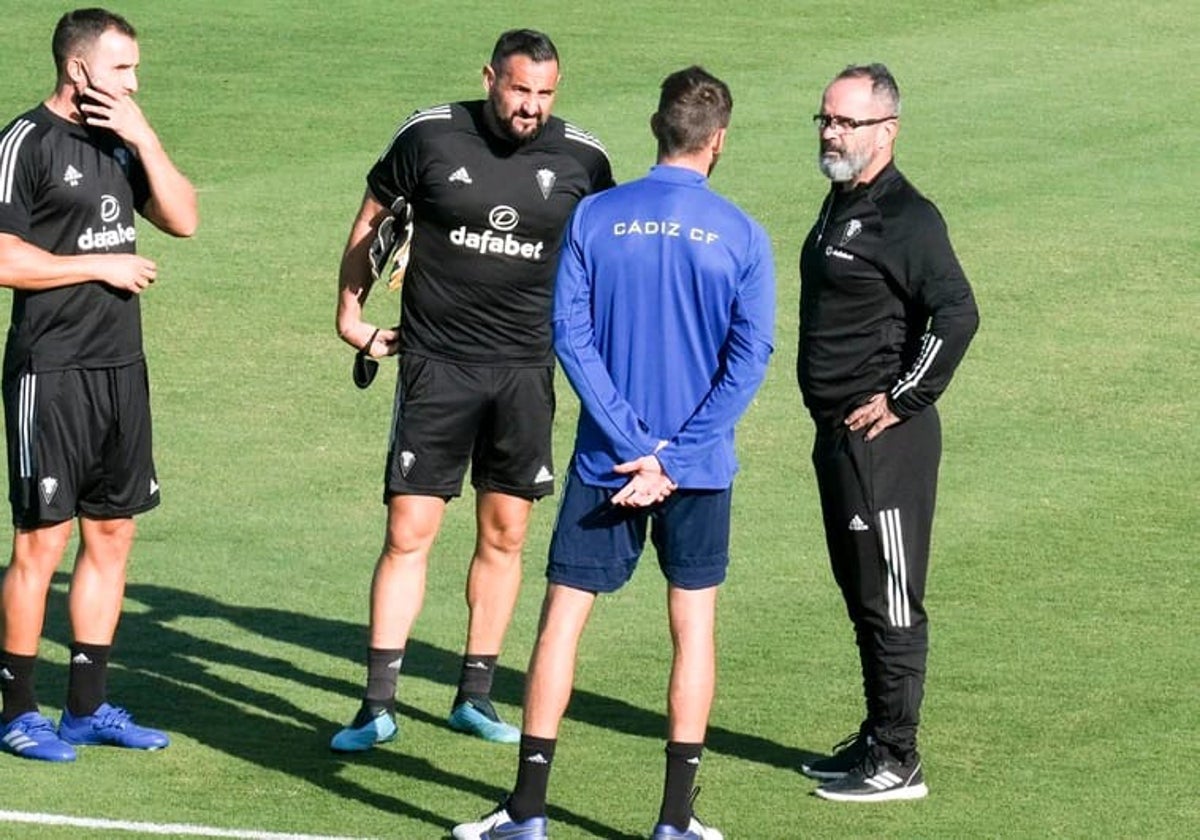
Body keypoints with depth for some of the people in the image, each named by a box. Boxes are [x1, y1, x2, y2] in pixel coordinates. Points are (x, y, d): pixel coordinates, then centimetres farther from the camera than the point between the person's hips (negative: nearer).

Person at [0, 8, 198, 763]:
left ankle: (88, 707, 19)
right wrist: (102, 266, -12)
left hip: (121, 368, 8)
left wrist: (144, 139, -4)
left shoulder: (118, 141, 12)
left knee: (111, 534, 11)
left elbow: (183, 219, 7)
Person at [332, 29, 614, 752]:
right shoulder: (429, 137, -6)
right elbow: (372, 217, 10)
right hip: (436, 363, -2)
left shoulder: (581, 159, -1)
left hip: (525, 368, 2)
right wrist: (351, 312, 12)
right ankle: (379, 705, -1)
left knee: (504, 537, 7)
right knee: (409, 533, -5)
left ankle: (475, 695, 19)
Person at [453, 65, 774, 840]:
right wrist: (673, 460, -11)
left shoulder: (595, 218, -3)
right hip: (701, 470, 0)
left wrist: (635, 448, -9)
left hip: (607, 460, 0)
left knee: (563, 616, 6)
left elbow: (572, 334, -8)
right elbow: (749, 357, -9)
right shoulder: (742, 237, -4)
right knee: (694, 625, 9)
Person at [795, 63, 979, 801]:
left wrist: (905, 398, -19)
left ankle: (898, 763, 1)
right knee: (861, 595, 17)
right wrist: (834, 416, 16)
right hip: (837, 434, 10)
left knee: (890, 601, -4)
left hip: (885, 438, -10)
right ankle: (878, 738, 26)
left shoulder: (905, 217, -17)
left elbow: (957, 313, -27)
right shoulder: (842, 204, 13)